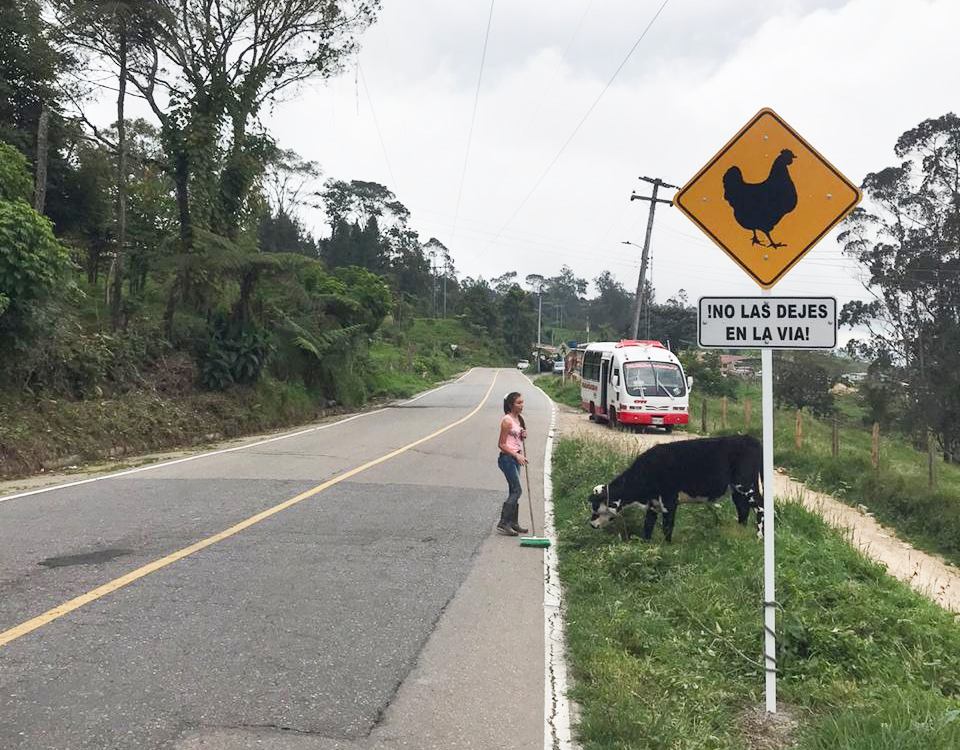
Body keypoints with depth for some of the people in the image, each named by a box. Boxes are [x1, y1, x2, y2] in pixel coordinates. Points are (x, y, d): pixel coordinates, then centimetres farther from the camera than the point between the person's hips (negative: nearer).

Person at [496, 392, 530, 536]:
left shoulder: (518, 419, 11)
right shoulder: (507, 420, -15)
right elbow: (502, 444, -15)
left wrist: (523, 436, 2)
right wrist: (517, 455, -21)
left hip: (516, 458, 9)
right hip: (507, 458, -9)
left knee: (514, 491, 12)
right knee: (516, 491, -11)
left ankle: (512, 523, 20)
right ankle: (502, 524, -9)